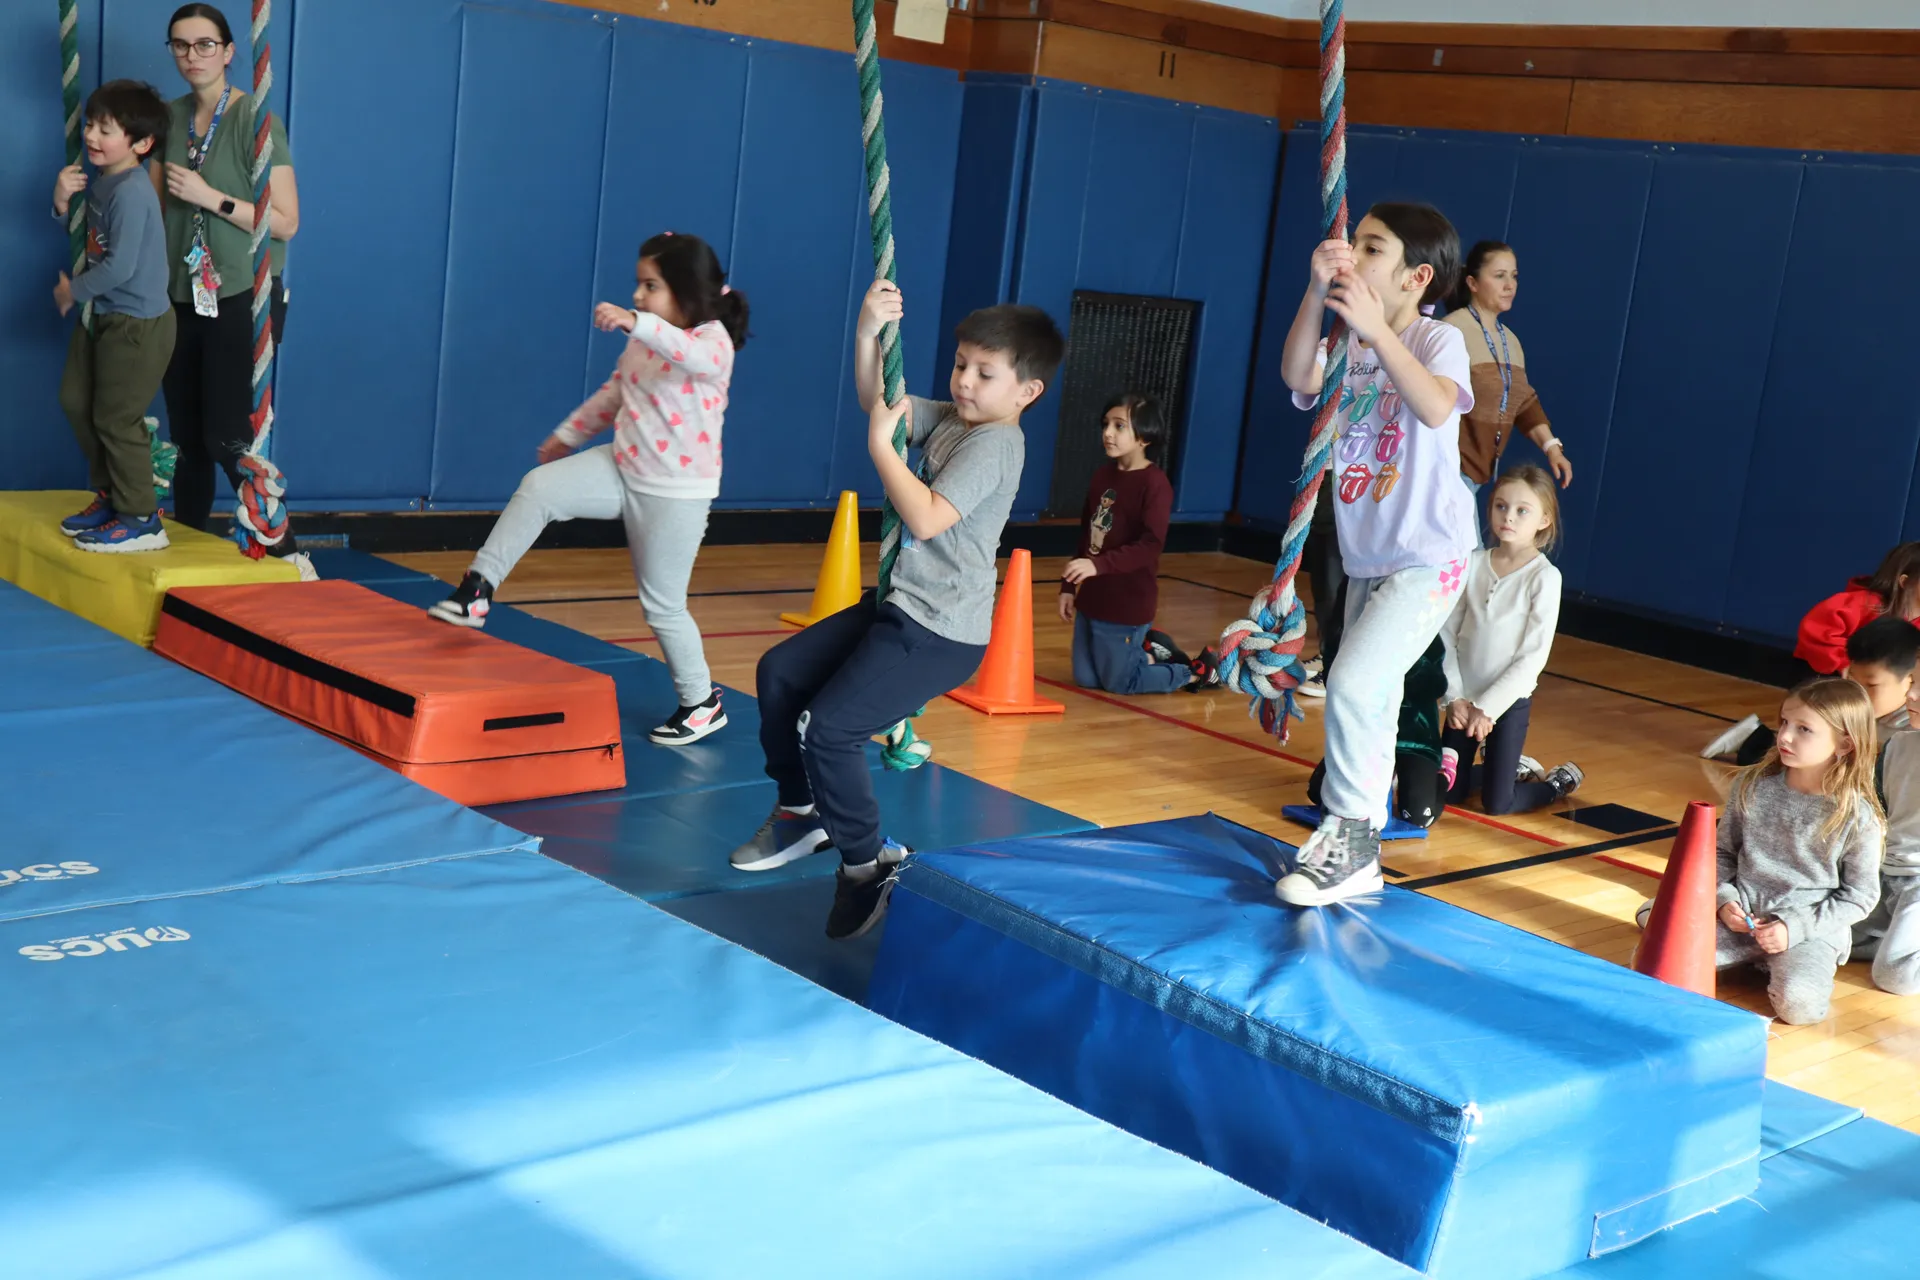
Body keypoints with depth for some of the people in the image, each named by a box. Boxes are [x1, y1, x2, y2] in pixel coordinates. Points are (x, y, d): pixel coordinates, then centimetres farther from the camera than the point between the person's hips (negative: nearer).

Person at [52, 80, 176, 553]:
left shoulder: (131, 191, -24)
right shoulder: (100, 181, 5)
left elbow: (120, 266, -26)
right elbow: (87, 237, 17)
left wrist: (71, 292, -11)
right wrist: (63, 203, -4)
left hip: (138, 323, -10)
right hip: (103, 317, 10)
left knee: (117, 420, -2)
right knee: (77, 401, 19)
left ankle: (141, 521, 9)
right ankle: (111, 494, 33)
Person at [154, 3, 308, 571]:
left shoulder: (255, 121, -10)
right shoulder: (170, 117, 9)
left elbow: (286, 222, -14)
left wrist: (210, 197, -19)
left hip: (241, 298, -6)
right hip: (181, 297, 6)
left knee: (229, 438, -10)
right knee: (187, 435, 9)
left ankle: (286, 552, 1)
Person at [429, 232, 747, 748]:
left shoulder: (713, 341, -17)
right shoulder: (642, 344, 5)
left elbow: (692, 354, -43)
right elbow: (613, 394, 21)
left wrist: (635, 323, -56)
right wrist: (566, 436, 26)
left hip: (677, 494, -6)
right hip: (622, 470, 7)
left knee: (662, 606, 3)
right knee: (538, 487, -14)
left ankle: (703, 702, 21)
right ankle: (479, 587, -7)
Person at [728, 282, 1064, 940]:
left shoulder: (994, 443, -18)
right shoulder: (948, 419, 8)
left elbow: (927, 518, -27)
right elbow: (876, 400, 13)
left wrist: (881, 443, -18)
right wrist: (869, 331, -3)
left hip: (941, 633, -10)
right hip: (897, 603, 10)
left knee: (826, 728, -16)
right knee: (779, 672, 15)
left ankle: (868, 864, 2)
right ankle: (800, 812, 30)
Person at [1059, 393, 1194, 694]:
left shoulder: (1155, 484, -17)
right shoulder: (1102, 476, 5)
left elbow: (1150, 546, -25)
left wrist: (1098, 565, -35)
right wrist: (1068, 586, 11)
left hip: (1128, 605, -7)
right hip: (1091, 599, 8)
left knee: (1119, 682, 6)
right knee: (1085, 679, 14)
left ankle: (1194, 671, 25)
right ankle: (1146, 650, 34)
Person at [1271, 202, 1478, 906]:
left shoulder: (1438, 339, -12)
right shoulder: (1349, 345, 4)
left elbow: (1436, 407, -34)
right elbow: (1299, 377, -18)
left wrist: (1376, 327, -36)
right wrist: (1317, 291, -28)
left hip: (1428, 558, -7)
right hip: (1365, 557, 7)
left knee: (1354, 681, -19)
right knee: (1371, 700, 17)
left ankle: (1349, 840, -5)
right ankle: (1357, 845, 31)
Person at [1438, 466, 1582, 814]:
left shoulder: (1544, 577, -13)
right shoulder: (1472, 564, -3)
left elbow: (1534, 655, -14)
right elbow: (1447, 633, -2)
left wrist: (1487, 707, -15)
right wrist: (1456, 696, -9)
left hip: (1508, 702, -4)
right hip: (1464, 698, 4)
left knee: (1497, 803, -3)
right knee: (1446, 792, 8)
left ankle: (1561, 781, 25)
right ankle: (1516, 769, 34)